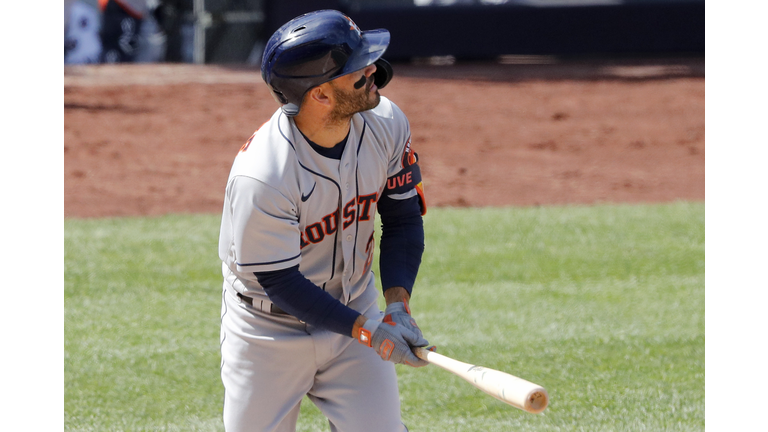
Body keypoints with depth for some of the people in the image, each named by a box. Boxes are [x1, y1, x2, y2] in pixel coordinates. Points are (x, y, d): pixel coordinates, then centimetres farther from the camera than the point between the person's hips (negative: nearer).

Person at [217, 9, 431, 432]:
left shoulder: (386, 125, -13)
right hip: (269, 330, -4)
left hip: (354, 311, 4)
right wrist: (367, 331, -28)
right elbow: (280, 283, -24)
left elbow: (404, 219, -1)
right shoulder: (260, 178, -31)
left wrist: (397, 303, -15)